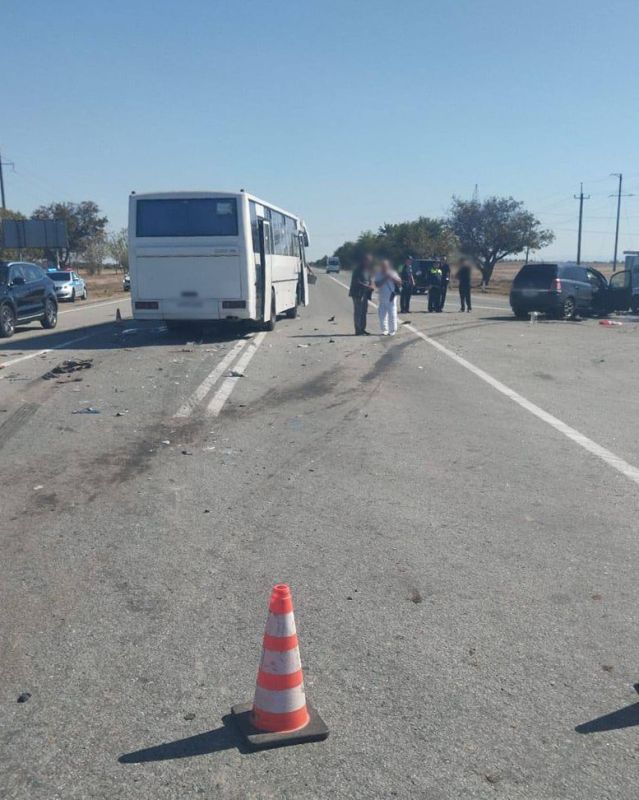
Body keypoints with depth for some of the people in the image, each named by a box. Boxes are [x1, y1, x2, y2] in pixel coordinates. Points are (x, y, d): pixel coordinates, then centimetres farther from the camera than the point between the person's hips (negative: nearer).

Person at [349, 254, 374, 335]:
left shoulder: (368, 270, 13)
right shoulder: (358, 270, -12)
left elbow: (370, 280, 19)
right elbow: (356, 282, -18)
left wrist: (371, 286, -4)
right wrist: (367, 286, -24)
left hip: (365, 293, 8)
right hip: (358, 293, -8)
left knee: (364, 311, 11)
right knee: (358, 311, -6)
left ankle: (362, 329, 19)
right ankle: (358, 331, -4)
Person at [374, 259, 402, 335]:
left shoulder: (392, 273, 4)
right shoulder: (378, 274, 4)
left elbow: (399, 281, -3)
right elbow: (377, 284, -8)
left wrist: (391, 277, -14)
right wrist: (384, 279, -16)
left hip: (391, 298, -2)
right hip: (382, 298, 2)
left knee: (392, 315, -3)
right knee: (382, 315, 3)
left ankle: (392, 330, 6)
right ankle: (384, 330, 14)